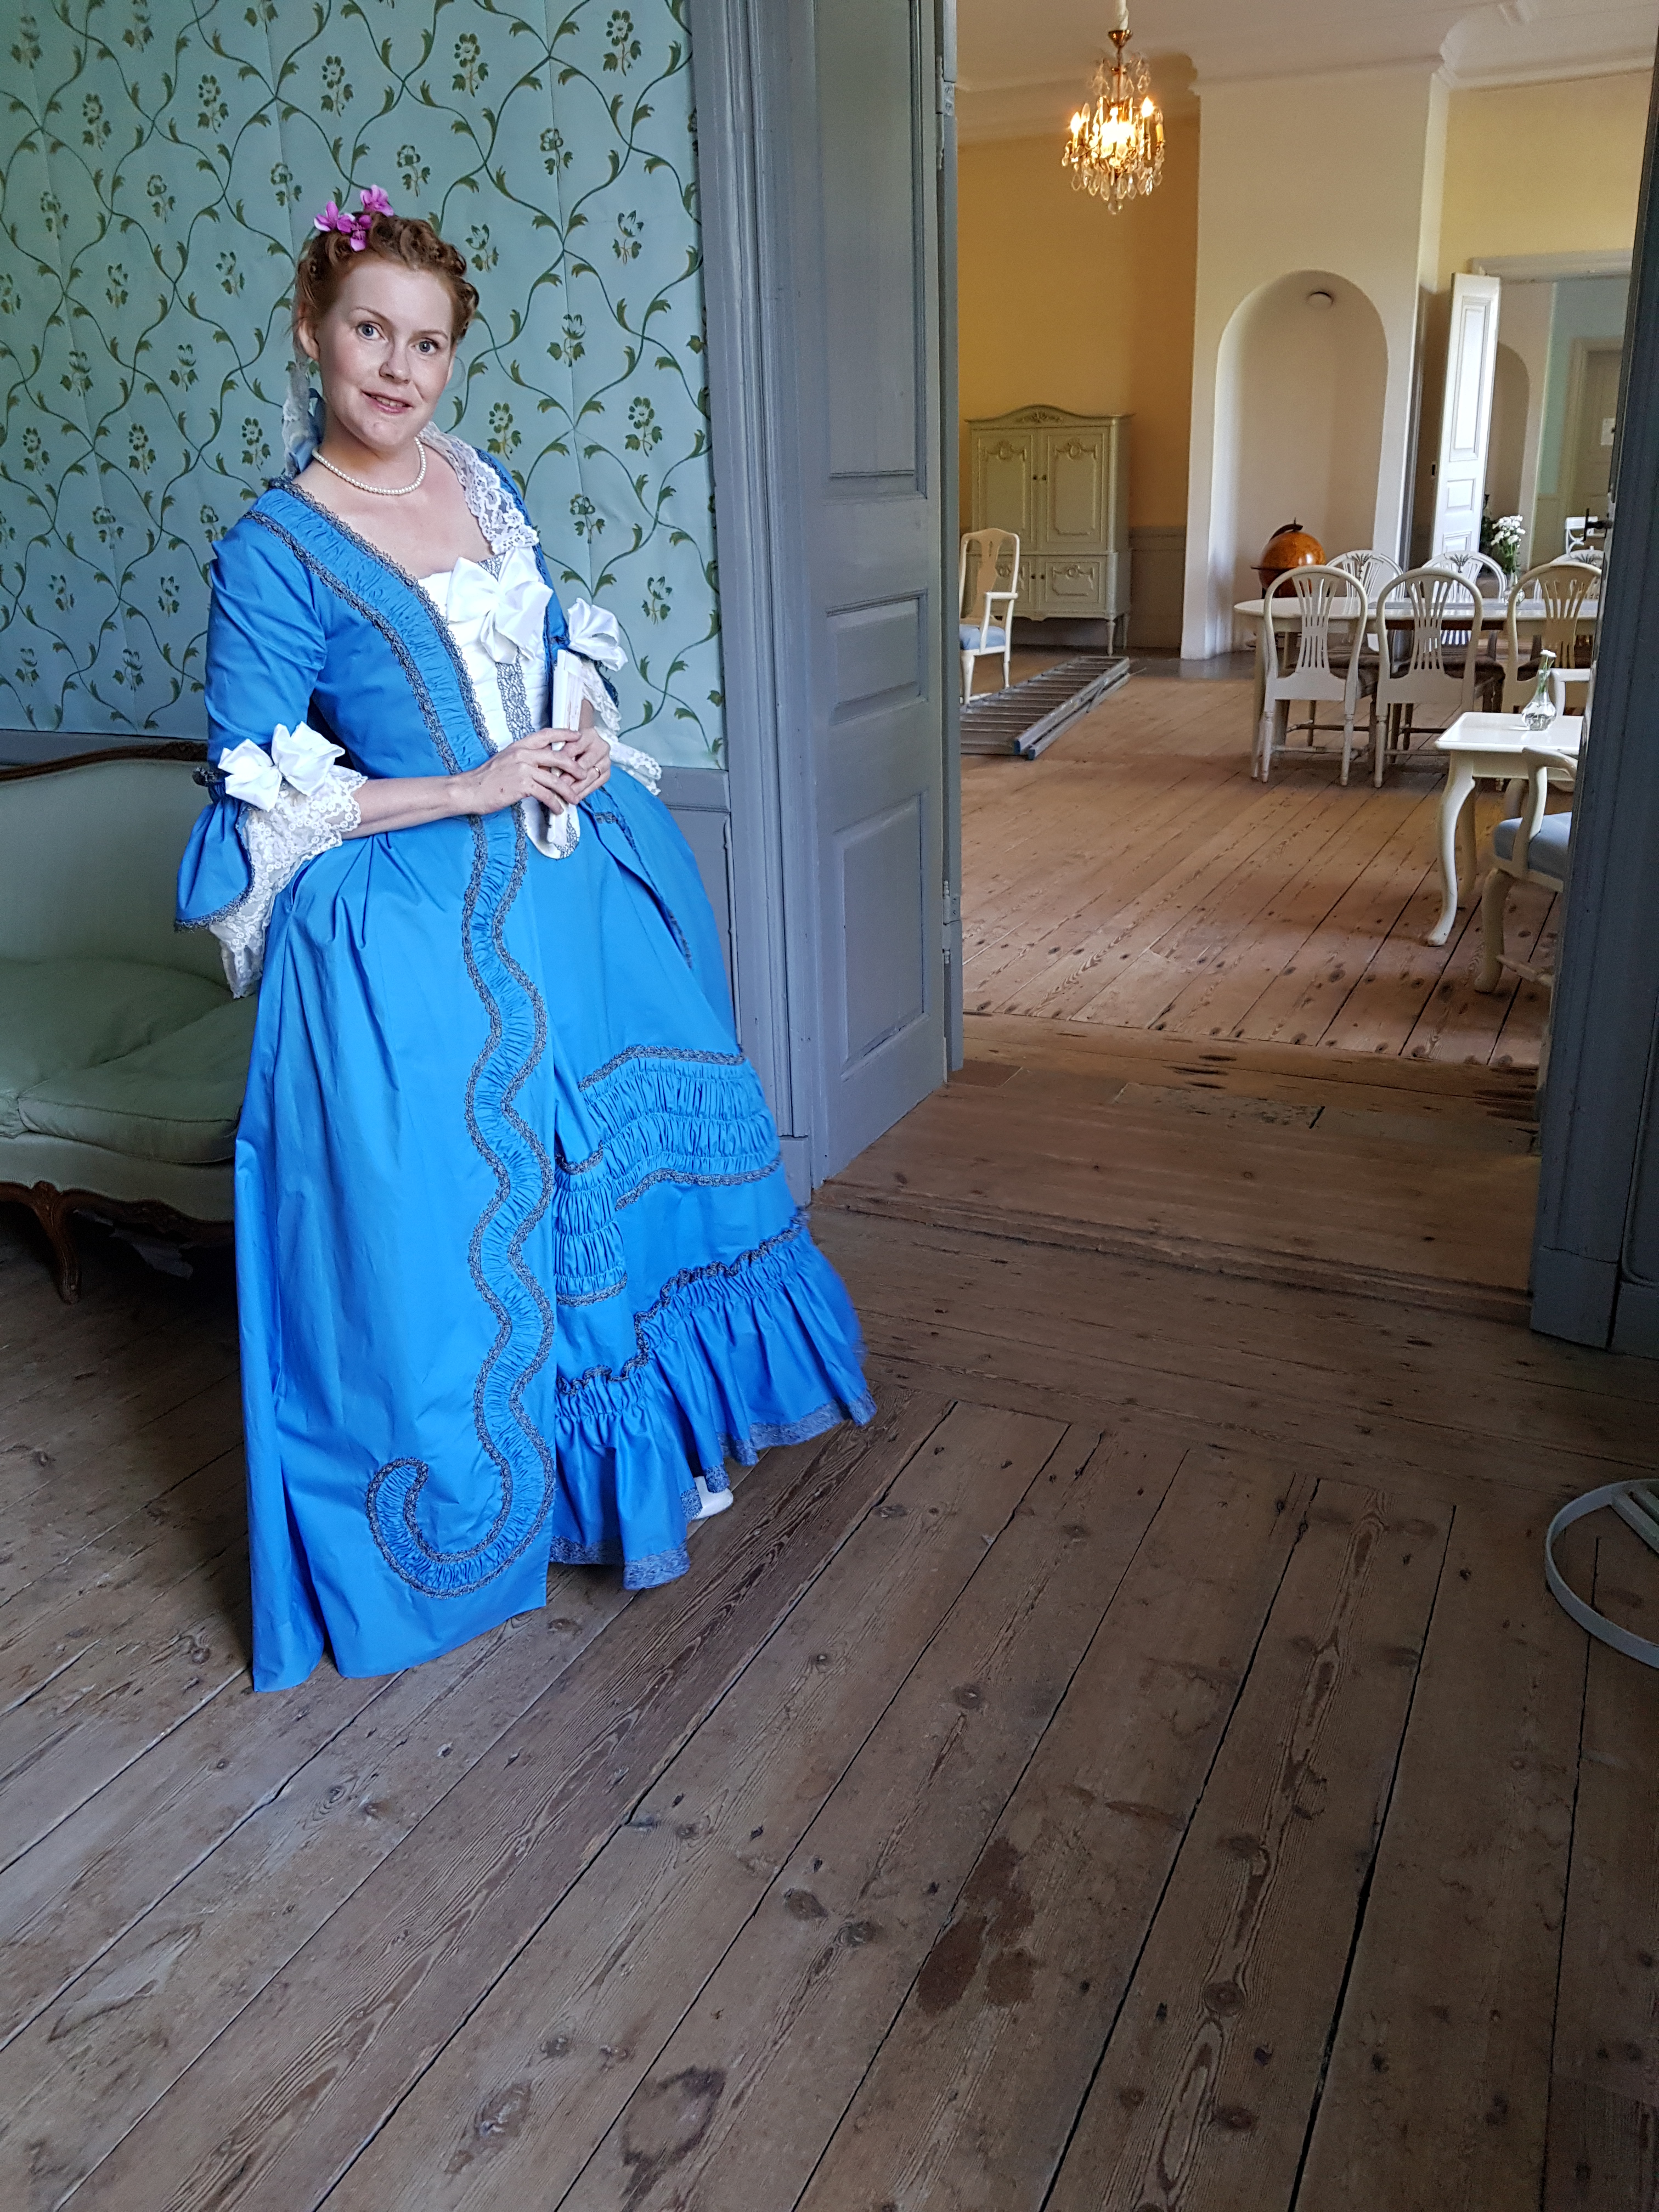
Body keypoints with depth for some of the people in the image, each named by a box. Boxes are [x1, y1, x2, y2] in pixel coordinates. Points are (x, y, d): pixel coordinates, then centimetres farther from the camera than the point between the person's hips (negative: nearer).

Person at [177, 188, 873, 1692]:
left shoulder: (483, 483, 7)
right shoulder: (272, 553, -11)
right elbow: (264, 803, -13)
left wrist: (588, 736, -4)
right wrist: (480, 789, -16)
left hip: (586, 890, 7)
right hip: (422, 938, -6)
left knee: (632, 1163, 16)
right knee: (448, 1219, 3)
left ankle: (650, 1446, 40)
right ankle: (472, 1521, 29)